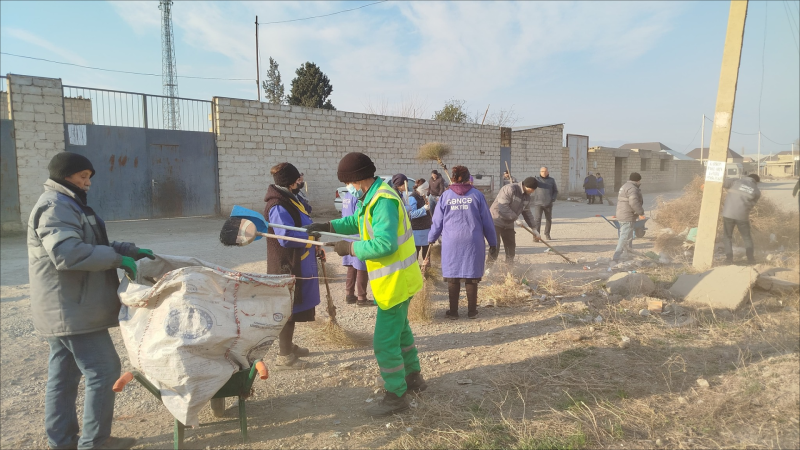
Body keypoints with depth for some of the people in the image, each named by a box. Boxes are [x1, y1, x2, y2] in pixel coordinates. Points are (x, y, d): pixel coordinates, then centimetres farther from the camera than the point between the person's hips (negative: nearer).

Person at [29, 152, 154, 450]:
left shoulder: (68, 205, 19)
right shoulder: (56, 207, -16)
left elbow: (94, 245, 21)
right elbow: (68, 253, -30)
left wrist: (132, 251, 6)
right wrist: (118, 259, -25)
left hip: (64, 310, 11)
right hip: (72, 311, -11)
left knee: (63, 375, 16)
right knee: (104, 371, -6)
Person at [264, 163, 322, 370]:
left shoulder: (290, 200, 12)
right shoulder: (278, 206, -21)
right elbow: (286, 237, -29)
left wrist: (315, 247, 13)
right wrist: (312, 237, -18)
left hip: (298, 264, 10)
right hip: (287, 266, -10)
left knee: (292, 307, 20)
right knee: (287, 308, -1)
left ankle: (288, 346, 34)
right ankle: (284, 356, 9)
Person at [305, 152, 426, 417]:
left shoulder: (383, 201, -25)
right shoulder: (373, 197, 7)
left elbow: (385, 244, -34)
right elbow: (357, 221, 21)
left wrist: (350, 249, -22)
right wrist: (328, 226, 8)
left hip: (395, 281, -11)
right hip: (396, 279, 11)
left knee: (385, 341, -1)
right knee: (400, 329, 24)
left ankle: (396, 397, 13)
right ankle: (413, 378, 41)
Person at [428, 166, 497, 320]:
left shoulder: (445, 196, 0)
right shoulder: (477, 195, -2)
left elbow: (437, 221, 5)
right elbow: (487, 221, 1)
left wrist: (431, 239, 21)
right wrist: (493, 243, 9)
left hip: (451, 243, 0)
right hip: (473, 242, 0)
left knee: (452, 276, 9)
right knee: (471, 276, 9)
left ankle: (453, 311, 15)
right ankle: (472, 311, 17)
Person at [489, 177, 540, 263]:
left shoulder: (527, 197, 5)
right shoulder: (509, 189, -22)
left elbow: (527, 213, 13)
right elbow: (502, 207, -29)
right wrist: (515, 218, -24)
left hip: (508, 224, 8)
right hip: (496, 221, -8)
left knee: (511, 246, 8)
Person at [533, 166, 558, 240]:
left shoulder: (551, 180, 9)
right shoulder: (536, 179, 2)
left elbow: (555, 191, 13)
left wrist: (553, 199, -4)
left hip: (548, 204, 3)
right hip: (538, 203, -3)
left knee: (549, 220, 13)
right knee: (537, 219, -13)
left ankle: (547, 234, 31)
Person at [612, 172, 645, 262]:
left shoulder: (625, 186, 16)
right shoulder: (632, 188, -16)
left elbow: (619, 200, 24)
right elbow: (634, 202, -28)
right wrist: (641, 212, -20)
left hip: (622, 216, 11)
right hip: (628, 217, -11)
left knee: (628, 237, 19)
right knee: (625, 237, -10)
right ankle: (617, 257, -14)